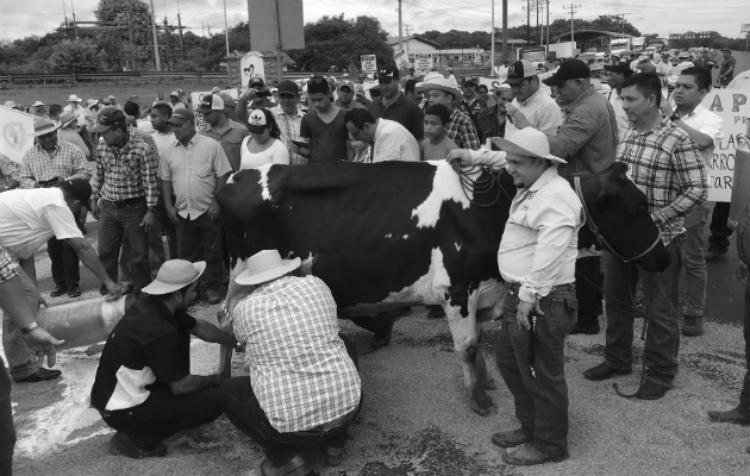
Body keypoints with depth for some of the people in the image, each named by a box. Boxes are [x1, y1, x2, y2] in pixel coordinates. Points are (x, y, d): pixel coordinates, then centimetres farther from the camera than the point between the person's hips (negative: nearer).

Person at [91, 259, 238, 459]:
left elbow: (200, 327, 12)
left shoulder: (151, 304, -4)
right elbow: (179, 386, -17)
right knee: (214, 400, -10)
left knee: (180, 334, 11)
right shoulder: (159, 332, -29)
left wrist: (236, 342, 17)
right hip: (121, 411, -9)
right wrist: (213, 380, 0)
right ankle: (135, 438, -2)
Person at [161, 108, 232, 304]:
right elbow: (166, 180, 12)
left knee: (212, 253, 5)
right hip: (182, 213, 4)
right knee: (186, 254, 12)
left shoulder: (211, 145, -6)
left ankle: (211, 287, 18)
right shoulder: (170, 151, 6)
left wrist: (216, 202, -11)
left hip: (208, 211, -4)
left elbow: (222, 176, -6)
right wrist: (169, 206, 5)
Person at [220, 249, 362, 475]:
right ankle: (334, 441, 26)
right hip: (347, 407, 3)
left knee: (228, 391, 22)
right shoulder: (316, 285, 2)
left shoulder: (245, 308, -5)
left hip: (290, 423, -2)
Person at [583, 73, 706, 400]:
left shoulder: (677, 140, -15)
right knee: (615, 298, 18)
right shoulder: (628, 136, 6)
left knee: (659, 309, 7)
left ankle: (660, 373, 24)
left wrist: (656, 219, -21)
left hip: (658, 239, -7)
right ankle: (617, 359, 36)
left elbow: (696, 190, -15)